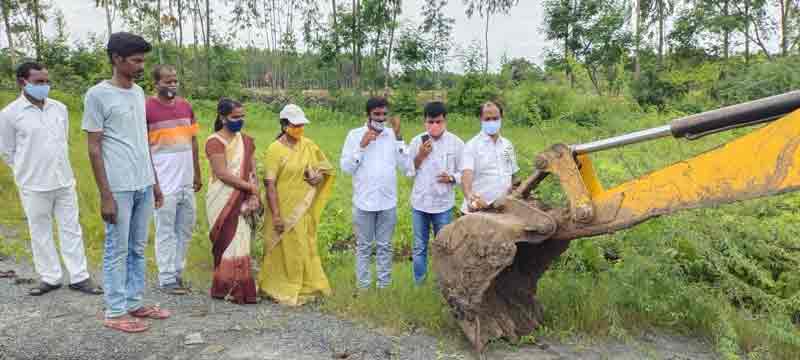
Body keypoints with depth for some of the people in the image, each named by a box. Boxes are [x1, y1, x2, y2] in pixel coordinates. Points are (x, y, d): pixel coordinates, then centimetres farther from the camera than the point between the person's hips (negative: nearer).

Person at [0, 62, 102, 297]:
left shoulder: (60, 108, 4)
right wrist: (29, 170, 7)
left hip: (64, 181, 3)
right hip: (33, 185, -3)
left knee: (71, 230, 7)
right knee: (40, 234, 7)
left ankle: (79, 277, 14)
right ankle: (50, 278, 20)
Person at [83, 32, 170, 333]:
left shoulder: (138, 93, 11)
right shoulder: (97, 95, -9)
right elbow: (94, 148, -10)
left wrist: (154, 181, 16)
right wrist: (105, 195, -13)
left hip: (143, 185, 7)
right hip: (119, 188, -7)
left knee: (138, 249, 13)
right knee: (117, 250, 3)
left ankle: (134, 303, 24)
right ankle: (115, 312, 14)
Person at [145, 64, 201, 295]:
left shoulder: (186, 106, 9)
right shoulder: (147, 109, -9)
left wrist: (197, 174, 13)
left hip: (186, 181, 6)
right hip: (164, 183, -6)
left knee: (185, 229, 12)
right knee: (166, 232, 3)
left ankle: (177, 272, 25)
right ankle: (167, 279, 13)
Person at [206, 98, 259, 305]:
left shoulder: (247, 141, 12)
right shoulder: (215, 142, -8)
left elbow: (253, 172, 8)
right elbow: (222, 174, -15)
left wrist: (254, 197, -7)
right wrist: (251, 187, -12)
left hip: (243, 202, 6)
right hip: (223, 202, -5)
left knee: (241, 245, 8)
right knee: (230, 245, -2)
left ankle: (238, 289, 16)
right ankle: (228, 289, 10)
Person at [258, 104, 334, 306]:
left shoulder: (309, 146, 3)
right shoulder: (275, 150, -13)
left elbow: (325, 168, 16)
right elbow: (269, 184, -15)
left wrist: (319, 176, -8)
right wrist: (276, 215, -19)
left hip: (304, 209, 5)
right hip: (284, 210, -5)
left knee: (304, 247, 15)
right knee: (285, 249, 5)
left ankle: (306, 287, 30)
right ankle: (284, 291, 20)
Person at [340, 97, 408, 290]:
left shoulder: (392, 135, 1)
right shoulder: (355, 134, -3)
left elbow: (404, 166, -6)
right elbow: (346, 167, -7)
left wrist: (398, 136, -10)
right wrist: (362, 145, -16)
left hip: (388, 202, 2)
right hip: (364, 202, -2)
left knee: (385, 246, 12)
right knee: (364, 247, 9)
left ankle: (384, 285, 22)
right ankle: (363, 286, 18)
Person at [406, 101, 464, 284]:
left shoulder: (456, 143, -5)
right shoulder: (417, 141, -1)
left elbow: (463, 173, -1)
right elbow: (408, 172, 2)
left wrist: (451, 178, -21)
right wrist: (421, 155, -12)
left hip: (443, 204, -1)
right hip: (419, 203, 2)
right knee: (419, 247, 13)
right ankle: (418, 284, 26)